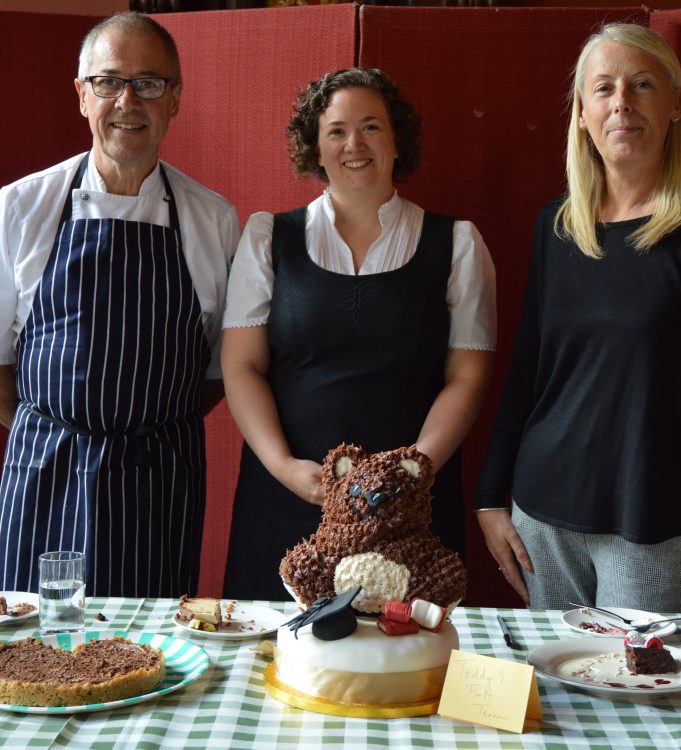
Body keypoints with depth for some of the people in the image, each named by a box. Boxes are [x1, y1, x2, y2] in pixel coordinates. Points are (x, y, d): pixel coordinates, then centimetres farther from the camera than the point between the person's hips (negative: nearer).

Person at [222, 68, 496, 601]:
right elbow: (241, 366, 3)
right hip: (286, 498, 1)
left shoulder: (456, 245, 6)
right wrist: (283, 466, -10)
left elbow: (466, 379, 2)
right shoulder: (267, 238, 8)